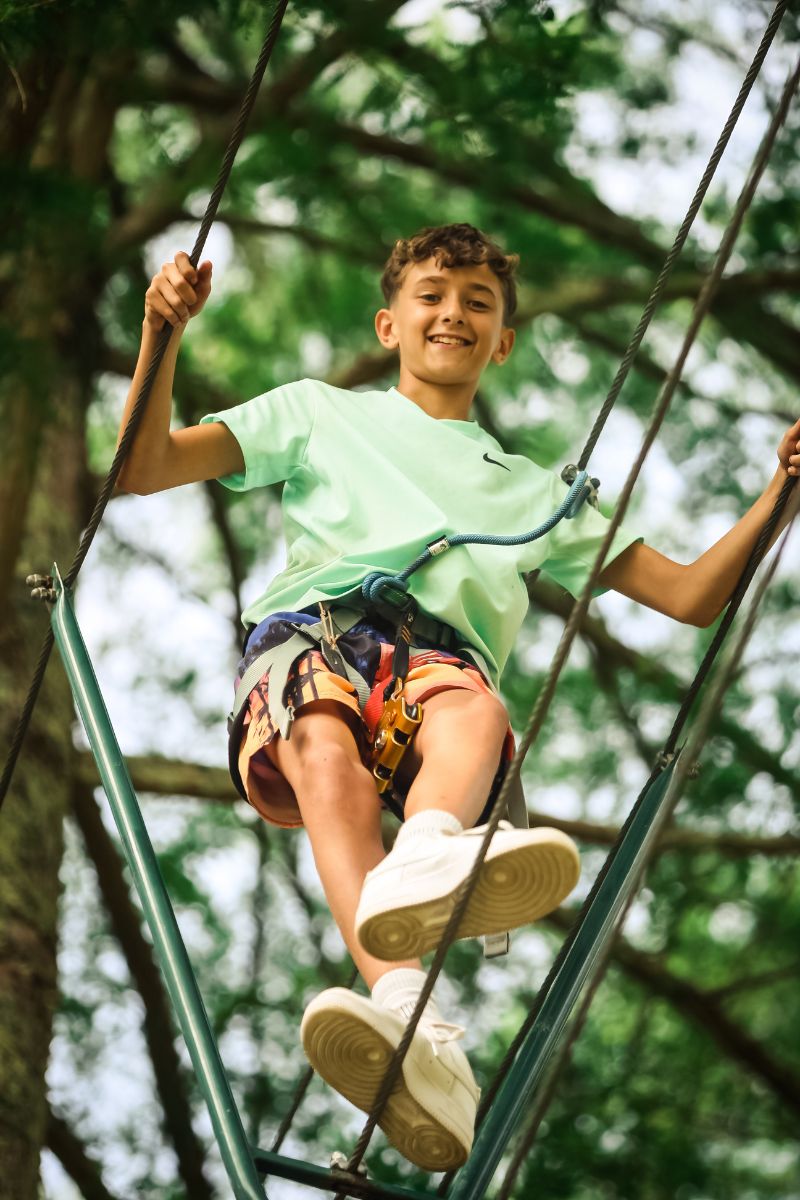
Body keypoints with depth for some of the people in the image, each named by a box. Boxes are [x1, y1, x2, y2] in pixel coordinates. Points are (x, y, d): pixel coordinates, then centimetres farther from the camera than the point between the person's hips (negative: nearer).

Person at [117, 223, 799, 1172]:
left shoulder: (532, 489, 39)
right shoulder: (320, 413, 35)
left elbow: (690, 596, 33)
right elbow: (141, 470, 26)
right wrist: (163, 335, 10)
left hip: (441, 651, 2)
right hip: (310, 630, -2)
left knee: (475, 706, -38)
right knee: (329, 753, -39)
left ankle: (426, 859, -72)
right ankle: (411, 1021, -63)